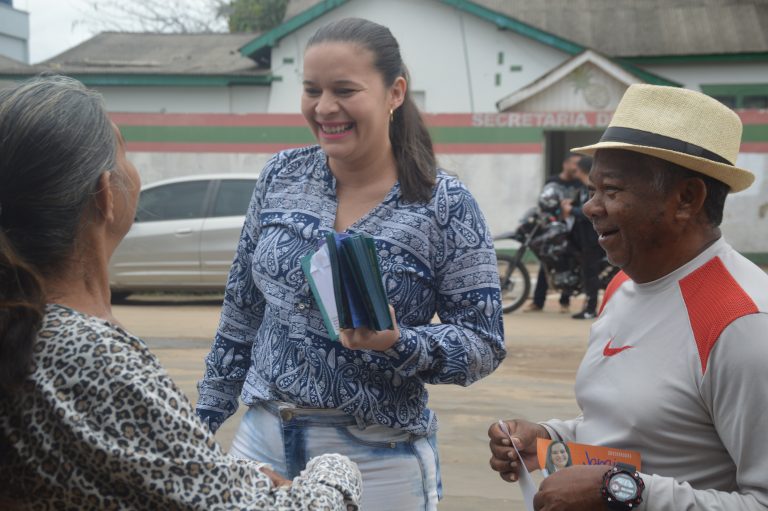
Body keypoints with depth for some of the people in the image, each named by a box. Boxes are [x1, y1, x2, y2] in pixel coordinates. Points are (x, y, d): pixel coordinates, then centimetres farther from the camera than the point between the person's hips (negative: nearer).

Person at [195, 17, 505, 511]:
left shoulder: (446, 207, -10)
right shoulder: (282, 176, 1)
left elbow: (484, 344, -8)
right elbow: (242, 307, 10)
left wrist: (399, 344, -25)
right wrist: (209, 412, 12)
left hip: (377, 462, -3)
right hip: (262, 435, 4)